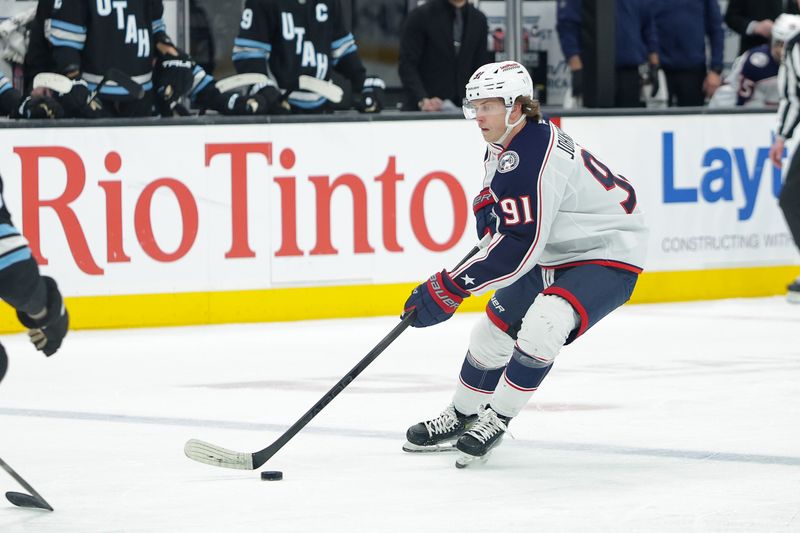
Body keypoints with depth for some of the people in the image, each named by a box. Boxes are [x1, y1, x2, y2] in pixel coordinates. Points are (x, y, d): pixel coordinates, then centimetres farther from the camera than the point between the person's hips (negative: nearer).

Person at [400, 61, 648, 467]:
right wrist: (488, 204, 5)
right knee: (493, 330, 12)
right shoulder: (506, 143, 0)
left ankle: (496, 420, -15)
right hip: (555, 254, 11)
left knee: (541, 326, -30)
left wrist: (449, 289, -32)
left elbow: (517, 250, -34)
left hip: (608, 254, -11)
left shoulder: (530, 161, -31)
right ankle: (460, 418, 30)